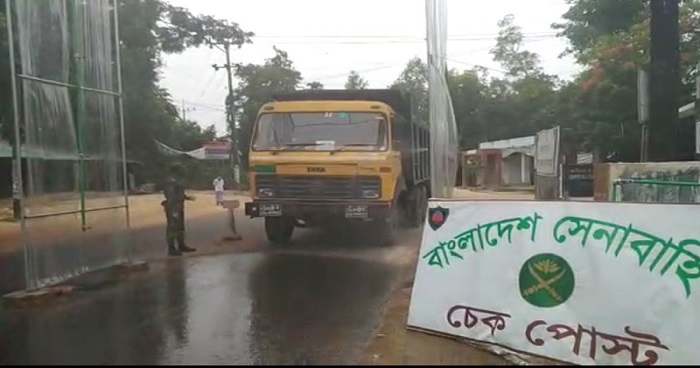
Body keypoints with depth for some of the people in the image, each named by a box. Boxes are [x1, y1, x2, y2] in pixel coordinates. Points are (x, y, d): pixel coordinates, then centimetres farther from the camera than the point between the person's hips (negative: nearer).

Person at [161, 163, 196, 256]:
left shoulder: (177, 180, 14)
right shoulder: (171, 181, -18)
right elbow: (171, 196, -23)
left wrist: (187, 197, 19)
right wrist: (174, 210, -26)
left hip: (178, 207, 11)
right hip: (173, 207, -11)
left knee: (180, 227, 16)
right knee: (172, 227, -5)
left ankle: (181, 246, 25)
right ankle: (171, 249, 0)